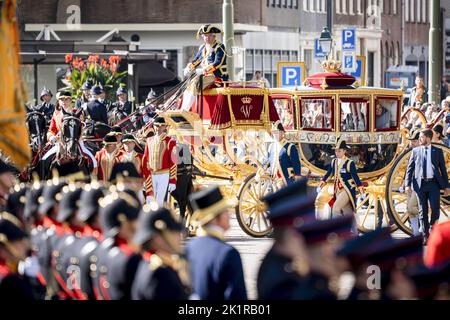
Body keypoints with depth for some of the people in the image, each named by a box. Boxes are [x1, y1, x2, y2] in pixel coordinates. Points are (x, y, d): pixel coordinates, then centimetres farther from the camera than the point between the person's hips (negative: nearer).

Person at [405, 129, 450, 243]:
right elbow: (410, 168, 9)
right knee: (423, 211, 2)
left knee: (435, 209, -9)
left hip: (434, 183, -1)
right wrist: (408, 184, -1)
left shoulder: (437, 151, 9)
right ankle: (425, 236, 7)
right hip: (420, 184, 1)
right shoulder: (416, 151, 11)